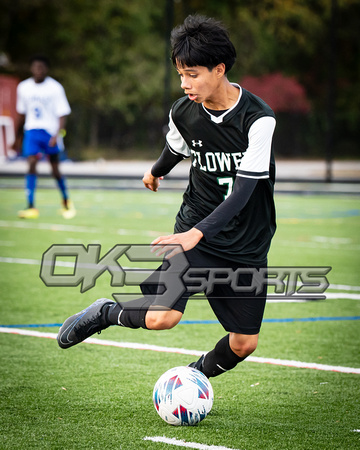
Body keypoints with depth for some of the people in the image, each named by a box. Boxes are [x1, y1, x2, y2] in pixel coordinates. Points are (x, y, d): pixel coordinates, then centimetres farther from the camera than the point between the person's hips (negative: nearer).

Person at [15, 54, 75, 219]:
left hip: (51, 132, -2)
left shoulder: (55, 88, -8)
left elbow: (62, 114, -8)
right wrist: (18, 136, 23)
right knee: (31, 164, -15)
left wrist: (57, 134, -22)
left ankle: (66, 202, 29)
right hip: (32, 131, 2)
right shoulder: (24, 87, 3)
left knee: (55, 170, 4)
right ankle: (31, 207, -17)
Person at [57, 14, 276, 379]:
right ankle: (105, 313, 8)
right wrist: (157, 171, 39)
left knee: (244, 343, -1)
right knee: (162, 317, -21)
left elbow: (243, 191, -24)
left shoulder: (258, 119, -19)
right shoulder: (183, 112, -7)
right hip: (194, 229, 1)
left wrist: (197, 233, -36)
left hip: (247, 245, -1)